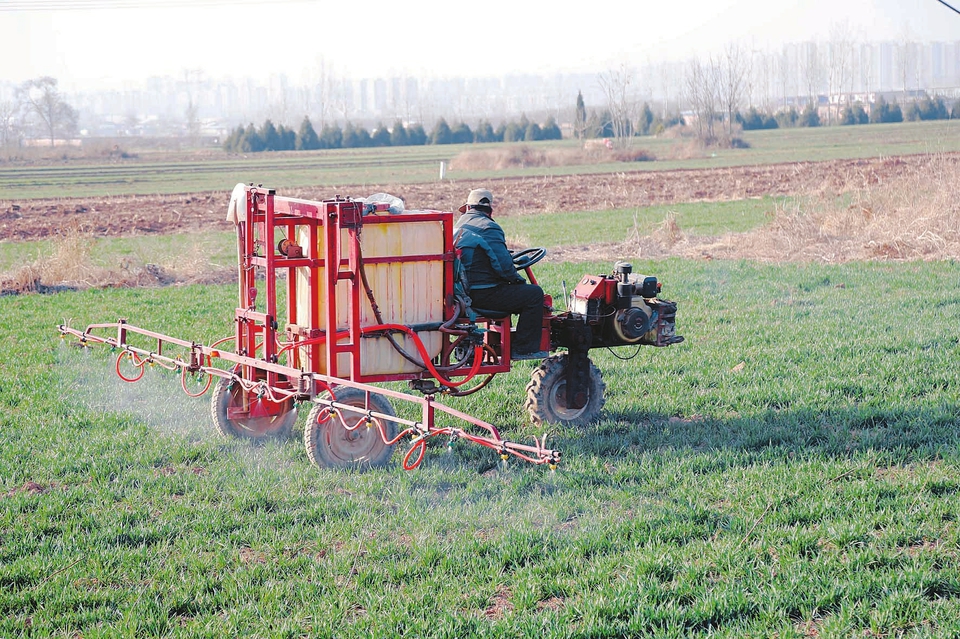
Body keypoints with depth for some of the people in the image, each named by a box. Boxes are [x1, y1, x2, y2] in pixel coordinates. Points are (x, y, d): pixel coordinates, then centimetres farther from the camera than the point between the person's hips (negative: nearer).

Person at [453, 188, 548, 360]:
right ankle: (524, 349, -1)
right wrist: (518, 280, 0)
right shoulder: (488, 228, -14)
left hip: (463, 293, 9)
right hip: (484, 293, -9)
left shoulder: (459, 226, 13)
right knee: (534, 293, -2)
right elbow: (503, 265, -20)